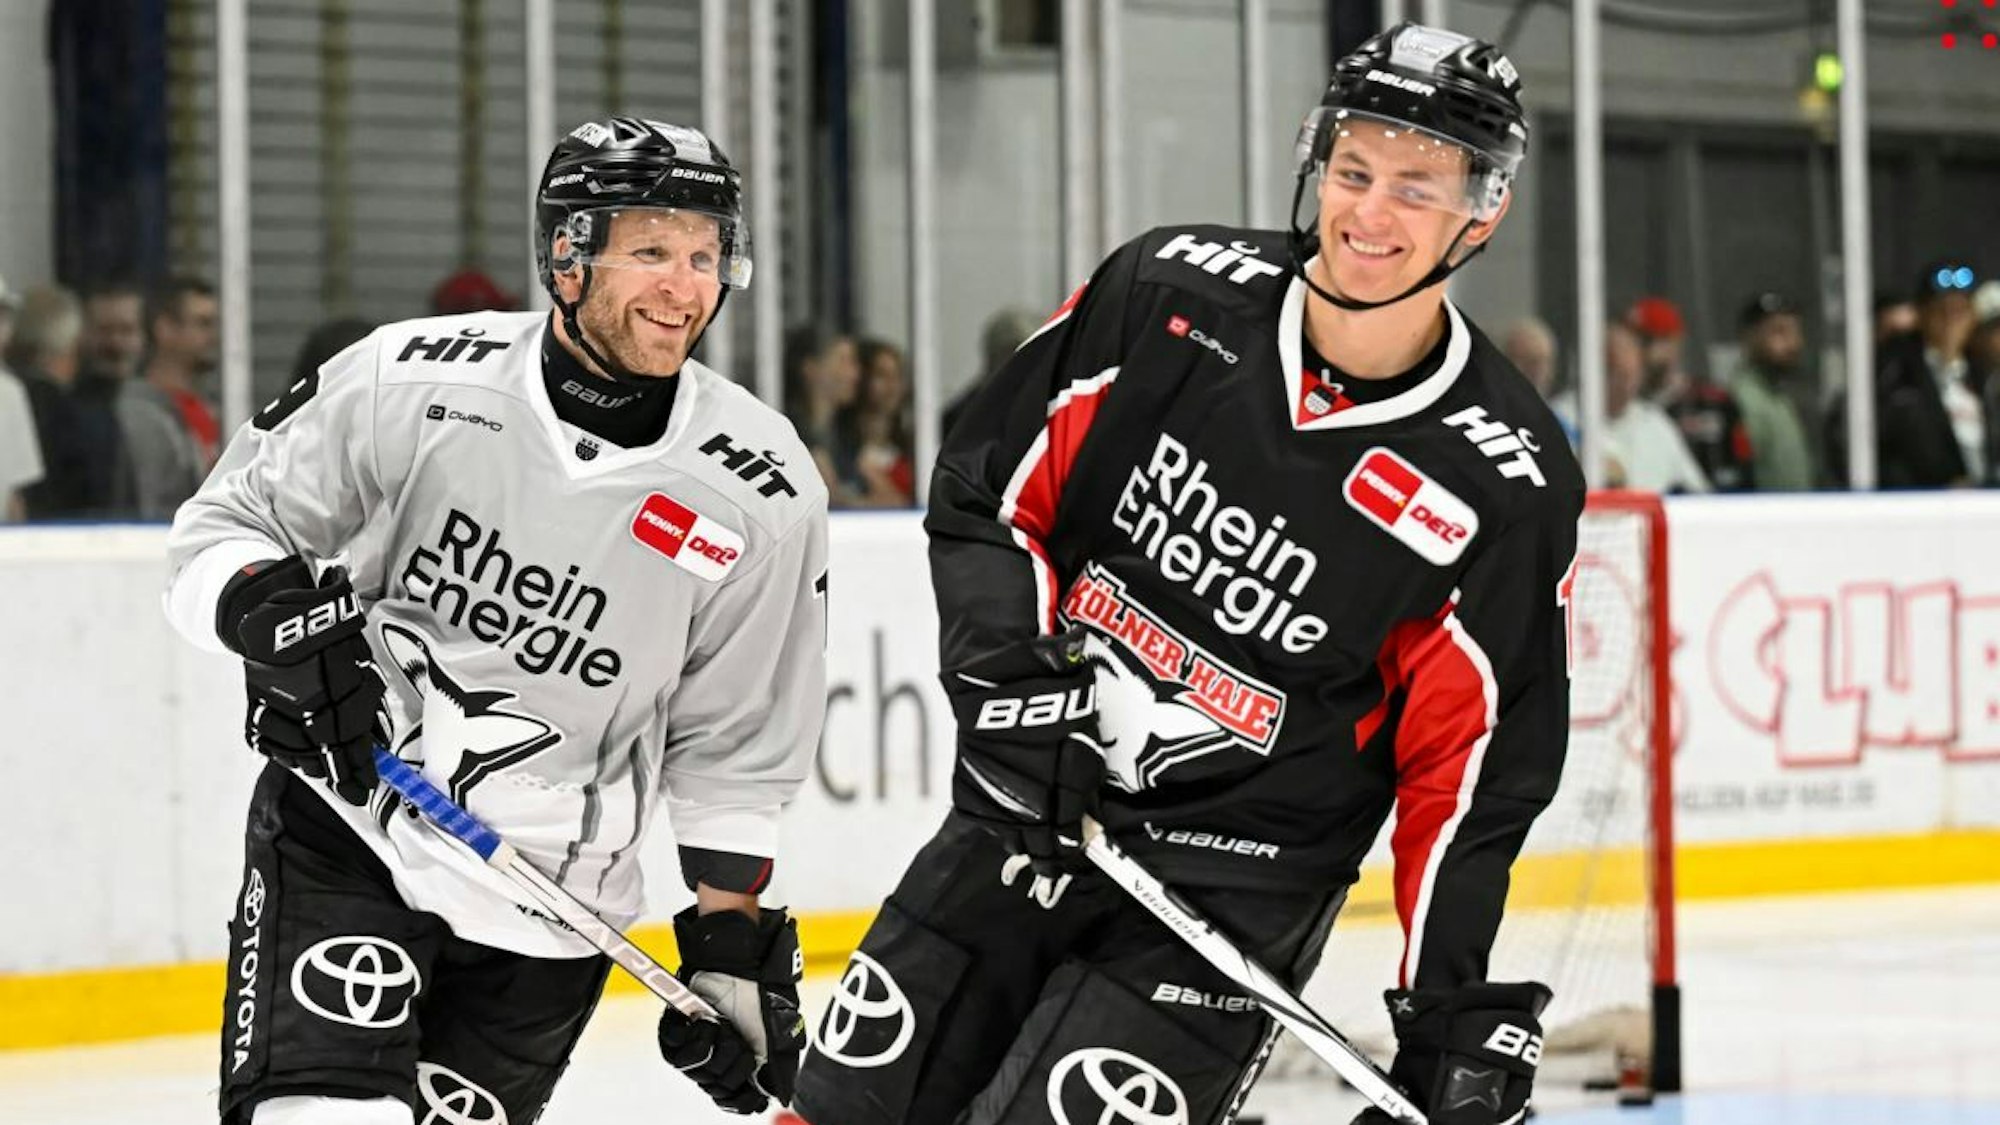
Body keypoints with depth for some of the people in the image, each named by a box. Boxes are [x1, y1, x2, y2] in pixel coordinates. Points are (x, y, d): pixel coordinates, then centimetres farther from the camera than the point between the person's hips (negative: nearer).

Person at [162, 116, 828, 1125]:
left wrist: (733, 948, 4)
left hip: (549, 901, 2)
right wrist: (269, 610, -20)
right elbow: (222, 523, 1)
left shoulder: (762, 498, -6)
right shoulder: (413, 382, -10)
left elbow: (735, 753, 4)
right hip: (344, 830, -2)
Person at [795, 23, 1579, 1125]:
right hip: (1027, 813, 3)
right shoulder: (1171, 293, -8)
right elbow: (986, 487, 2)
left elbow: (1472, 769, -6)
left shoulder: (1503, 485, -13)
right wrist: (1010, 671, -12)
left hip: (1233, 891, -3)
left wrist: (1455, 1012, -7)